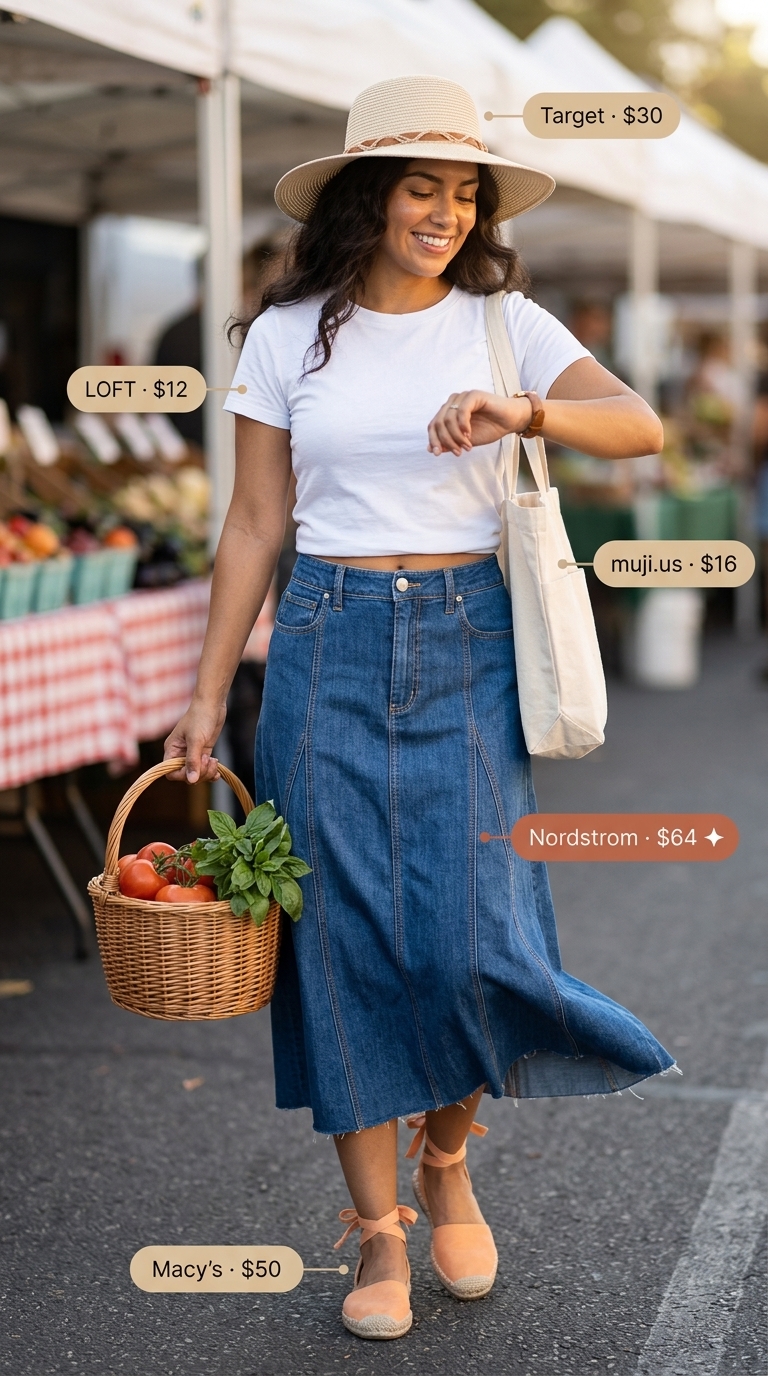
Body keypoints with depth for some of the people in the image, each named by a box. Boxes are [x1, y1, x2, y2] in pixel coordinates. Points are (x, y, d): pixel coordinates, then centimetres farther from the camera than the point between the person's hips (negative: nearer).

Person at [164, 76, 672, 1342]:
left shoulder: (505, 323, 4)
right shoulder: (289, 334, 5)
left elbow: (641, 426, -10)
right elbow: (255, 525, 8)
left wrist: (524, 411, -29)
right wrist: (209, 696, 5)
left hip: (467, 651, 0)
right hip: (329, 647, 1)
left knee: (469, 935, -8)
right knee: (346, 936, 1)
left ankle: (447, 1160, 23)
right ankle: (378, 1231, 14)